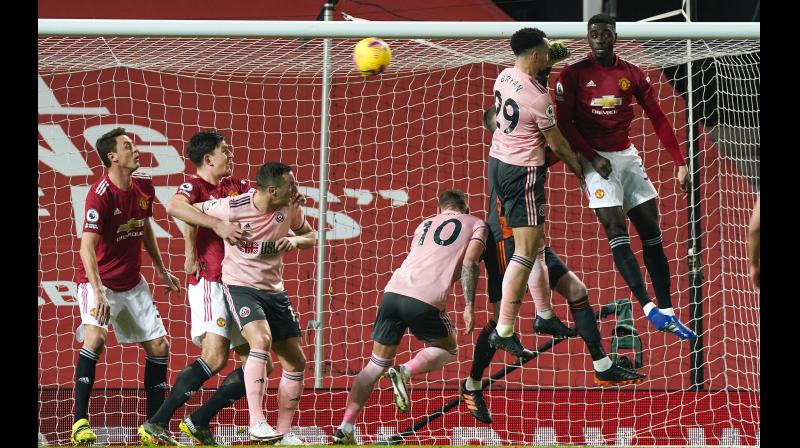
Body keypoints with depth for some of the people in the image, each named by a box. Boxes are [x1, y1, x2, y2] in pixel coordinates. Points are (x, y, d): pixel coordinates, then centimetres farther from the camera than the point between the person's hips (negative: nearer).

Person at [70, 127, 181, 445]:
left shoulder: (144, 186, 1)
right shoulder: (101, 194, -23)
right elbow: (87, 246, -29)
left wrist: (161, 269, 24)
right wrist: (98, 292, -39)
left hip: (132, 283, 7)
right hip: (99, 281, -7)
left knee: (159, 347, 5)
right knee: (95, 338, -29)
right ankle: (80, 422, -27)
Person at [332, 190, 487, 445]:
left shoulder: (425, 225, 30)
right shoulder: (476, 225, 16)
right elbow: (469, 263, 1)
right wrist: (469, 307, -2)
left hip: (394, 290, 4)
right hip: (426, 300, -4)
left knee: (376, 366, 14)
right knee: (447, 350, 22)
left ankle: (345, 429, 5)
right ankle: (405, 372, -6)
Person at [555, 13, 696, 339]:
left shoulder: (633, 75, 4)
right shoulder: (574, 75, -4)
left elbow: (658, 119, 4)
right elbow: (564, 123, -5)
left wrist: (679, 163, -1)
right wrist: (592, 157, -14)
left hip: (627, 155, 4)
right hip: (597, 159, -4)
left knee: (651, 232, 0)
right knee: (616, 231, -15)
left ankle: (667, 312, 2)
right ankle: (649, 309, -23)